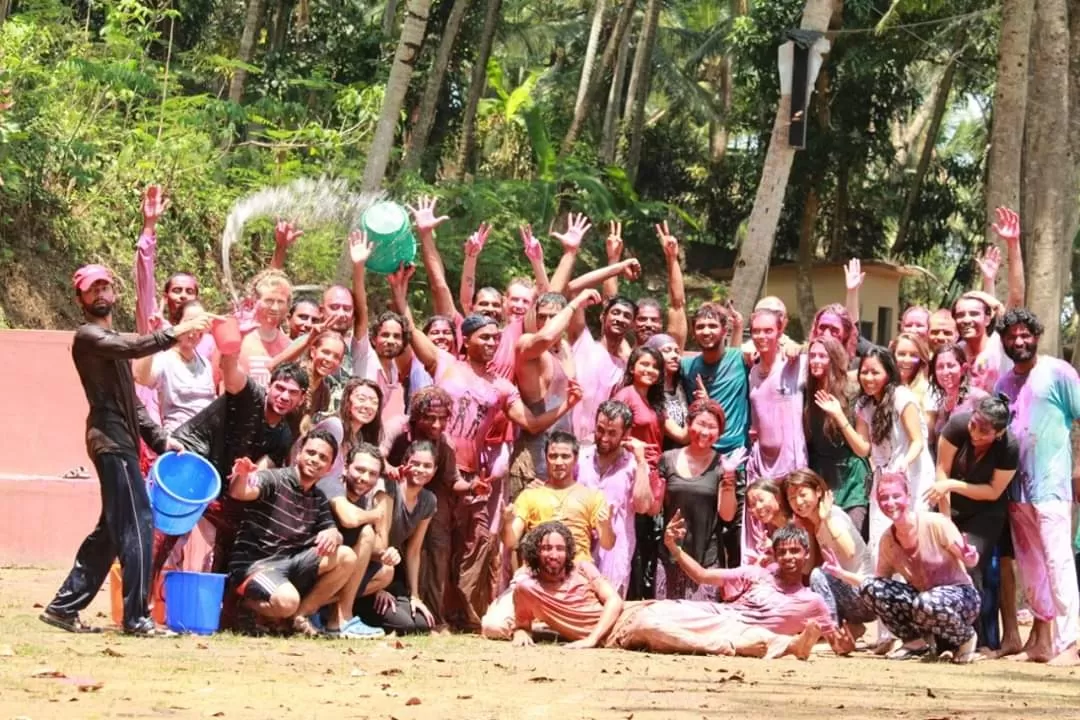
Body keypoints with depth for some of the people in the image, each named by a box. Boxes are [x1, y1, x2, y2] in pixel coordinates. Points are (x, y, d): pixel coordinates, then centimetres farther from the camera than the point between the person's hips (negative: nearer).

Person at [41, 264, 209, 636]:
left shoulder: (112, 340, 25)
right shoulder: (88, 336, -5)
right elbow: (134, 347, -25)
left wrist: (159, 439, 15)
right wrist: (176, 331, -31)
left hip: (122, 441, 10)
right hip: (110, 441, -10)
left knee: (111, 530, 11)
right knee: (138, 524, -13)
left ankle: (64, 606, 15)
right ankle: (137, 616, -14)